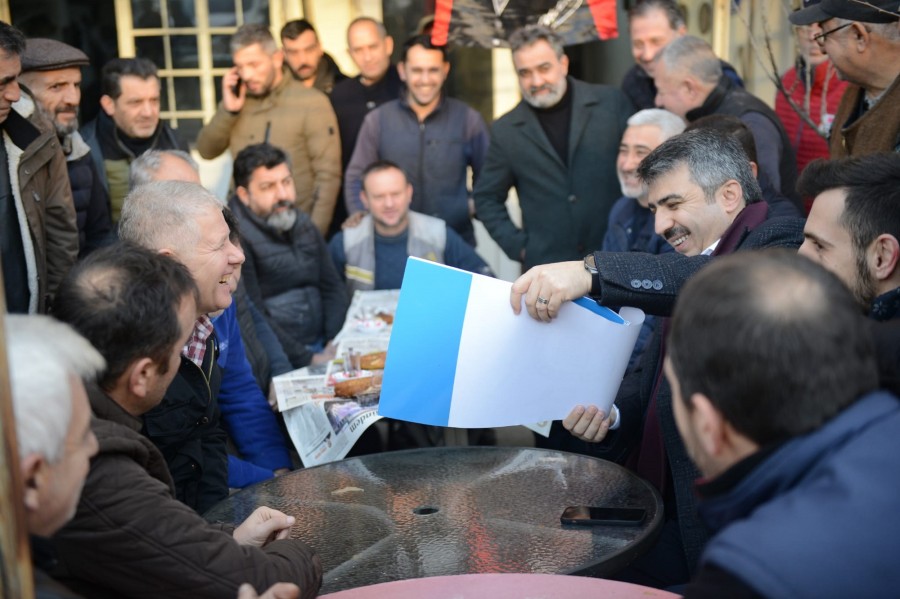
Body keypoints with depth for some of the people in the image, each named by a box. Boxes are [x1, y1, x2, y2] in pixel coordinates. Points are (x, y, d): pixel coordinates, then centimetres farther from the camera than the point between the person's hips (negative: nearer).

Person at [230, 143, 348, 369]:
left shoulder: (301, 223, 13)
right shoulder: (236, 236, -12)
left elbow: (333, 286, 14)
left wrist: (336, 343, -2)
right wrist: (307, 359, -17)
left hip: (322, 346, 7)